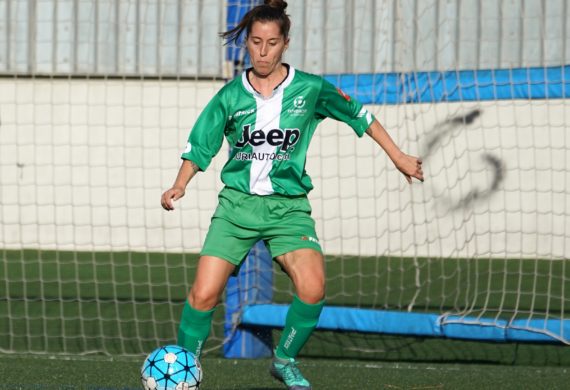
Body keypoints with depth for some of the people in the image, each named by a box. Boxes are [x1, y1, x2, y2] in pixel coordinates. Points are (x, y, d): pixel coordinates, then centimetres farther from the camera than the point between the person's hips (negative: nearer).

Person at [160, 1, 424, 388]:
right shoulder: (231, 96, 0)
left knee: (313, 290, -22)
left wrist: (399, 157, 14)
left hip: (289, 206, 0)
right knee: (204, 294, -13)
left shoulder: (310, 89, -2)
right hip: (238, 203, 0)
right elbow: (199, 146, 6)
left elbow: (360, 116, 11)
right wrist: (179, 187, -11)